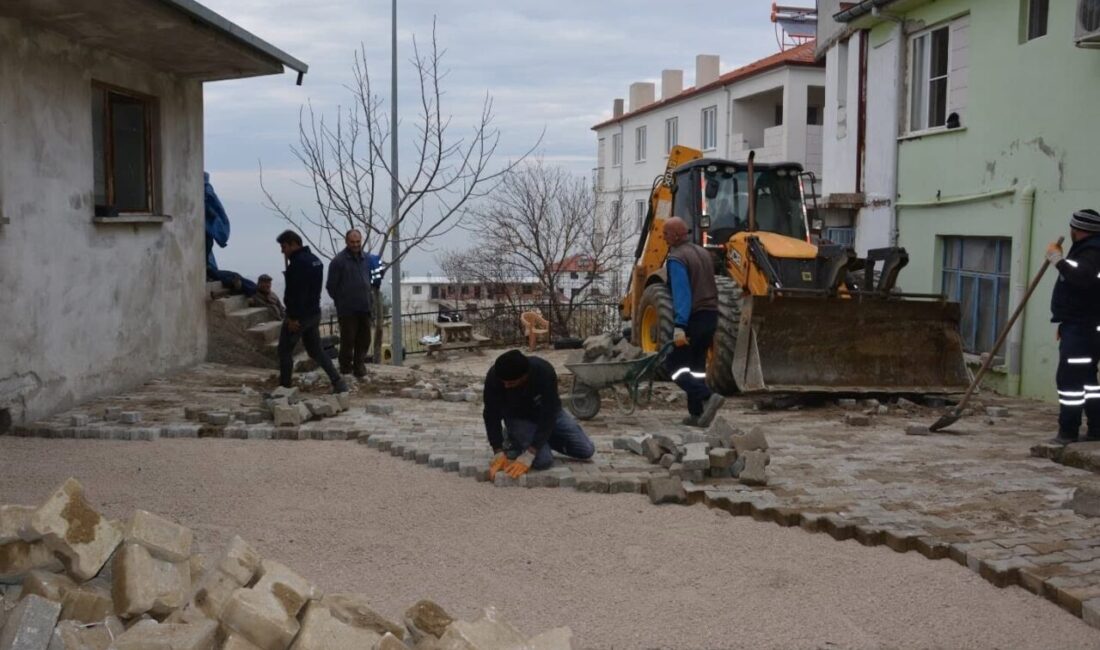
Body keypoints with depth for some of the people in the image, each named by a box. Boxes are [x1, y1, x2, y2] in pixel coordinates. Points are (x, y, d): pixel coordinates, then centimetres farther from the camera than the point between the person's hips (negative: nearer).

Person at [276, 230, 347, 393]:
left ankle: (284, 387, 9)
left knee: (285, 350, 4)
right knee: (316, 350, 14)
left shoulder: (298, 263, -19)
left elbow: (296, 293, -24)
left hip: (299, 315, -9)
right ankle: (337, 382, 3)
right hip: (315, 313, 9)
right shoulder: (315, 260, 13)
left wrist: (293, 317, -22)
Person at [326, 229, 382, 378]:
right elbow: (331, 286, -6)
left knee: (364, 339, 10)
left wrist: (367, 298, 13)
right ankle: (346, 369, 13)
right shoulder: (338, 261, -10)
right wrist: (341, 301, 3)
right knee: (348, 340, 1)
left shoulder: (367, 259, 8)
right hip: (347, 309, -5)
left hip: (365, 307, 5)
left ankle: (359, 365, 23)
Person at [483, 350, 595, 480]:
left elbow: (548, 415, -34)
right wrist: (498, 453, -27)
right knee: (543, 460, -25)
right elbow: (492, 415, -22)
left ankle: (542, 438, 14)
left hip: (547, 413, 1)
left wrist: (528, 455, -38)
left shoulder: (545, 372, -36)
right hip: (518, 417, -1)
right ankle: (513, 441, 4)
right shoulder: (494, 376, -34)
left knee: (586, 450, -6)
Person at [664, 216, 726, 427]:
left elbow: (681, 294, -23)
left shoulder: (676, 259, -13)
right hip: (710, 315, 8)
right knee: (697, 366, 14)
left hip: (692, 318, -8)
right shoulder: (703, 253, 14)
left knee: (675, 364, -1)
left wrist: (679, 326, -26)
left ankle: (707, 397, -19)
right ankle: (696, 414, 13)